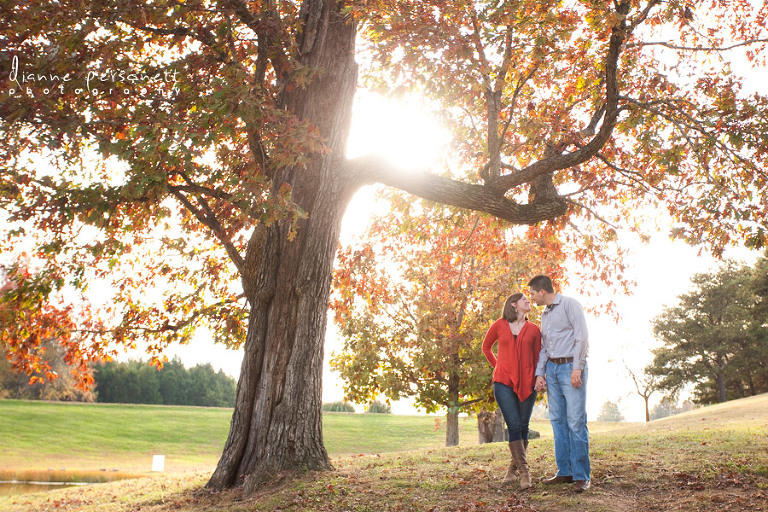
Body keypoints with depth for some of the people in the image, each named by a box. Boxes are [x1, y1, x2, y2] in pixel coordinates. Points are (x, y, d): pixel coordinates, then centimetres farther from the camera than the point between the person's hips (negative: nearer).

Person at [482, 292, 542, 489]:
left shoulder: (533, 329, 9)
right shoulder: (499, 325, 5)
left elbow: (538, 356, 10)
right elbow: (486, 347, 20)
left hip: (526, 383, 2)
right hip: (503, 382, -2)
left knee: (523, 428, 3)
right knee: (514, 426, -10)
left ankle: (513, 468, 17)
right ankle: (524, 472, -9)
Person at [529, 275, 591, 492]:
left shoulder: (569, 304, -4)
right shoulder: (544, 314, 19)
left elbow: (582, 336, -11)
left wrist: (577, 368, -18)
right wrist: (539, 373, 10)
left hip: (571, 366, -8)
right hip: (552, 368, 8)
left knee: (576, 421, -9)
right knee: (557, 420, 6)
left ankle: (581, 476, -6)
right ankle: (564, 472, 11)